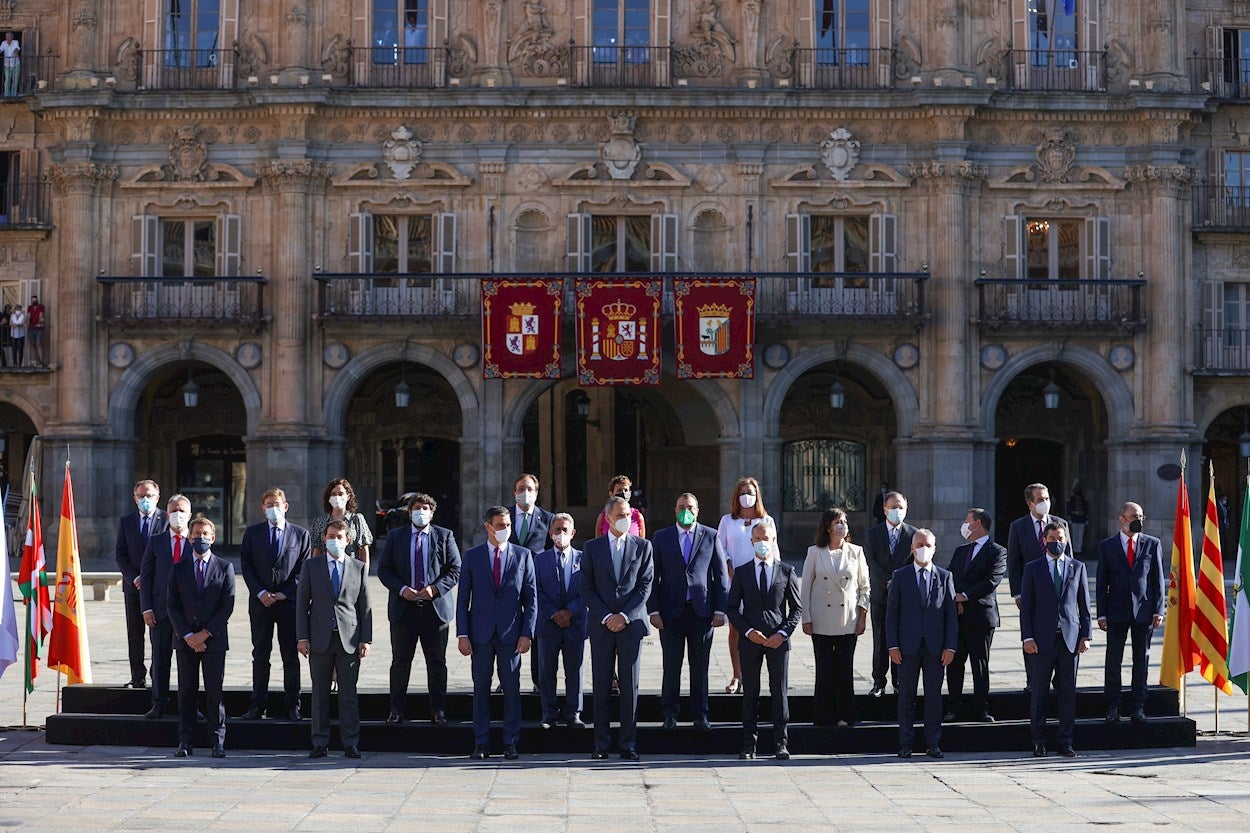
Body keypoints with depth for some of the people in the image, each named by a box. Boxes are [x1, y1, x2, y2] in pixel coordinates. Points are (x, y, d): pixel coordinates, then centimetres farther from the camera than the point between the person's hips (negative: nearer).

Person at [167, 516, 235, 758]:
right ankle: (185, 741, 6)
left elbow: (228, 605, -3)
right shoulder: (179, 569, 8)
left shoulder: (225, 568, 3)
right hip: (186, 640, 2)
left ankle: (218, 742, 6)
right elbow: (173, 606, 3)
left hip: (214, 639, -2)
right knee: (186, 691, 3)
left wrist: (205, 634, -10)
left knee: (215, 691, 1)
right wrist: (188, 636, -8)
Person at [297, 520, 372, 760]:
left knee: (348, 693, 1)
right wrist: (302, 637, -3)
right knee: (320, 693, 3)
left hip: (349, 639, 0)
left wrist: (366, 639, 0)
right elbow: (302, 603, 5)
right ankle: (320, 744, 10)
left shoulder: (359, 568, 9)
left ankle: (351, 744, 6)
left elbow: (365, 606, 8)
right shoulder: (311, 566, 8)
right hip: (320, 639, 0)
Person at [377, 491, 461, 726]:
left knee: (437, 662, 4)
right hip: (403, 608, 0)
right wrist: (401, 589, -11)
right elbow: (383, 570, 5)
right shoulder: (395, 537, 7)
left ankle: (438, 711, 12)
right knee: (400, 662, 4)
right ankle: (396, 710, 12)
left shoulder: (445, 536, 6)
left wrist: (435, 588, -13)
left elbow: (455, 570, 2)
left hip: (435, 607, 0)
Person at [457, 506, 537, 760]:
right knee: (481, 688, 4)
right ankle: (481, 744, 10)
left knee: (511, 689, 1)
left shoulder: (523, 555, 5)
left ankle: (510, 744, 9)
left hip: (511, 633, 0)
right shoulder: (472, 556, 6)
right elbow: (463, 598, 5)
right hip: (481, 634, 0)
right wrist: (462, 634, -3)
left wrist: (527, 633, -4)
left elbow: (531, 597, 4)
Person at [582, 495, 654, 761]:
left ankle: (629, 744, 5)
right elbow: (587, 588, 3)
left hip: (631, 623, 0)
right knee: (601, 686, 2)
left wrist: (624, 616, -10)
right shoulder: (592, 547, 6)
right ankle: (601, 744, 6)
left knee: (630, 686, 0)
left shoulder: (643, 546, 6)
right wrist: (606, 617, -9)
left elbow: (645, 585, 0)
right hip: (601, 625, 0)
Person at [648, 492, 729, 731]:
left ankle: (700, 715, 13)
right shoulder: (661, 537, 6)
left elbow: (722, 575, 5)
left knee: (700, 666, 5)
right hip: (671, 611, 0)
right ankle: (670, 715, 12)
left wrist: (720, 610, -2)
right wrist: (654, 610, -4)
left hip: (702, 610, 0)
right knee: (671, 666, 4)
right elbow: (653, 576, 5)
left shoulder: (711, 536, 5)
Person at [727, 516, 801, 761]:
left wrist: (783, 633, -8)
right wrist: (748, 631, -8)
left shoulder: (786, 571, 5)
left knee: (780, 692, 0)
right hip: (750, 640, 1)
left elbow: (797, 608, 6)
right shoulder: (741, 572, 7)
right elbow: (732, 608, 6)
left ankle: (781, 743, 5)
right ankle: (749, 744, 7)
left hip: (778, 640, -1)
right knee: (750, 693, 3)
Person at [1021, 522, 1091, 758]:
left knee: (1068, 691, 2)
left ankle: (1065, 742, 9)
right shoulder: (1032, 568, 6)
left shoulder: (1077, 567, 10)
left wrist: (1085, 636, 3)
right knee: (1039, 691, 1)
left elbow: (1084, 604, 11)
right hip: (1043, 639, -1)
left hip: (1070, 638, 1)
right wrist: (1028, 638, -6)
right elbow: (1026, 606, 3)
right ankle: (1039, 742, 9)